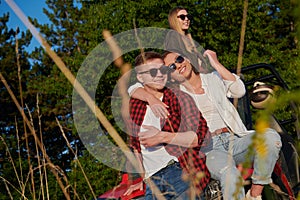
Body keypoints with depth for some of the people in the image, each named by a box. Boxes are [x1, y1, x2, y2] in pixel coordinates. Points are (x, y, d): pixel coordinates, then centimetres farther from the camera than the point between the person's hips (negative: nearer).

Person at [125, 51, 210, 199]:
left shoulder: (179, 98, 2)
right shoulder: (134, 105, 14)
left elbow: (200, 135, -8)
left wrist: (162, 137, -17)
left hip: (182, 172, -4)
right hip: (153, 182, 4)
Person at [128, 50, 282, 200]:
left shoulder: (213, 78, 19)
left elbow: (239, 91, 1)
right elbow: (133, 89, 7)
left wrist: (216, 64, 1)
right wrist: (152, 100, -14)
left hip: (234, 140, 3)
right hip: (207, 149, -3)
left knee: (271, 137, -28)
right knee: (230, 175, -38)